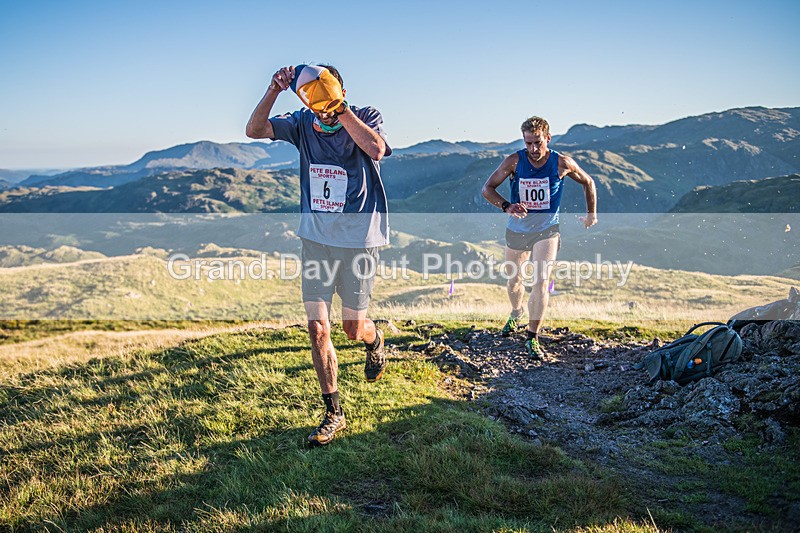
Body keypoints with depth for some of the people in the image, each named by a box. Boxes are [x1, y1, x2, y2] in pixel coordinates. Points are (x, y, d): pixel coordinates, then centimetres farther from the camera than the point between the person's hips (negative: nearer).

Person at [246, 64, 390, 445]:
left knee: (353, 328, 5)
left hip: (359, 238, -3)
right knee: (317, 329, 0)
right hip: (316, 238, 3)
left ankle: (375, 342, 45)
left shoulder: (365, 116, -7)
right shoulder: (303, 122, 1)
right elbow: (254, 130, -10)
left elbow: (376, 149, -29)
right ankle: (333, 414, 15)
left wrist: (339, 109, -30)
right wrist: (274, 90, -23)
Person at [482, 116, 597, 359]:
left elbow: (588, 182, 7)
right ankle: (516, 313, 48)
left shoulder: (562, 163, -12)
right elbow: (487, 188, -11)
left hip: (547, 230, -2)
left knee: (541, 281, -15)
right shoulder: (514, 161, -12)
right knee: (513, 280, 16)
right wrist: (507, 206, -30)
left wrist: (591, 214, 14)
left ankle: (532, 337, -4)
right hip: (517, 229, 2)